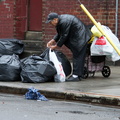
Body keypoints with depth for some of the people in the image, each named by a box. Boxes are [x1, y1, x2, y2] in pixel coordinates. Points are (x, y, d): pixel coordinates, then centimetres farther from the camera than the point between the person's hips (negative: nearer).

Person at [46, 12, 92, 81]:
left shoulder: (64, 22, -24)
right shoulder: (60, 21, 9)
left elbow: (64, 36, -20)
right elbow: (60, 34, 19)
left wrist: (56, 46, -12)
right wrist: (52, 41, 11)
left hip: (80, 38, -11)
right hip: (77, 38, 11)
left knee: (77, 56, -11)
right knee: (76, 56, 12)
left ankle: (76, 75, -13)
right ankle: (79, 74, 15)